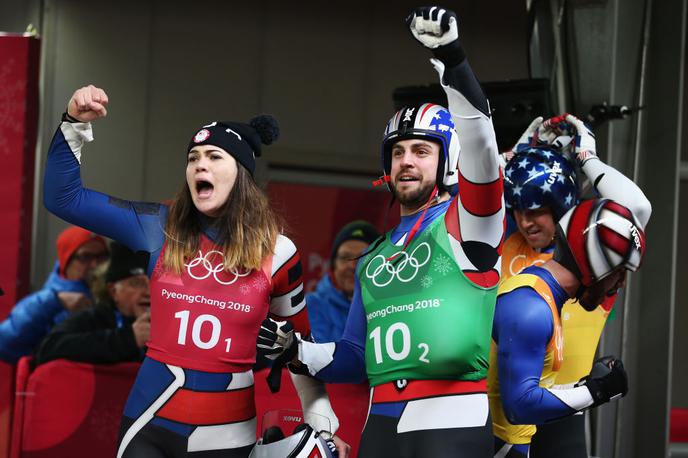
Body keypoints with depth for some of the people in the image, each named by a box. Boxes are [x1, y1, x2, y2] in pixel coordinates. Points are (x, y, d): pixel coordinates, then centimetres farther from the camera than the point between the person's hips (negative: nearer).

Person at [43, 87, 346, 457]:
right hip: (151, 427, 0)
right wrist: (75, 125, -10)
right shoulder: (161, 230, 0)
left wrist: (322, 422, 10)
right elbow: (63, 197, 1)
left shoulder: (275, 253, 0)